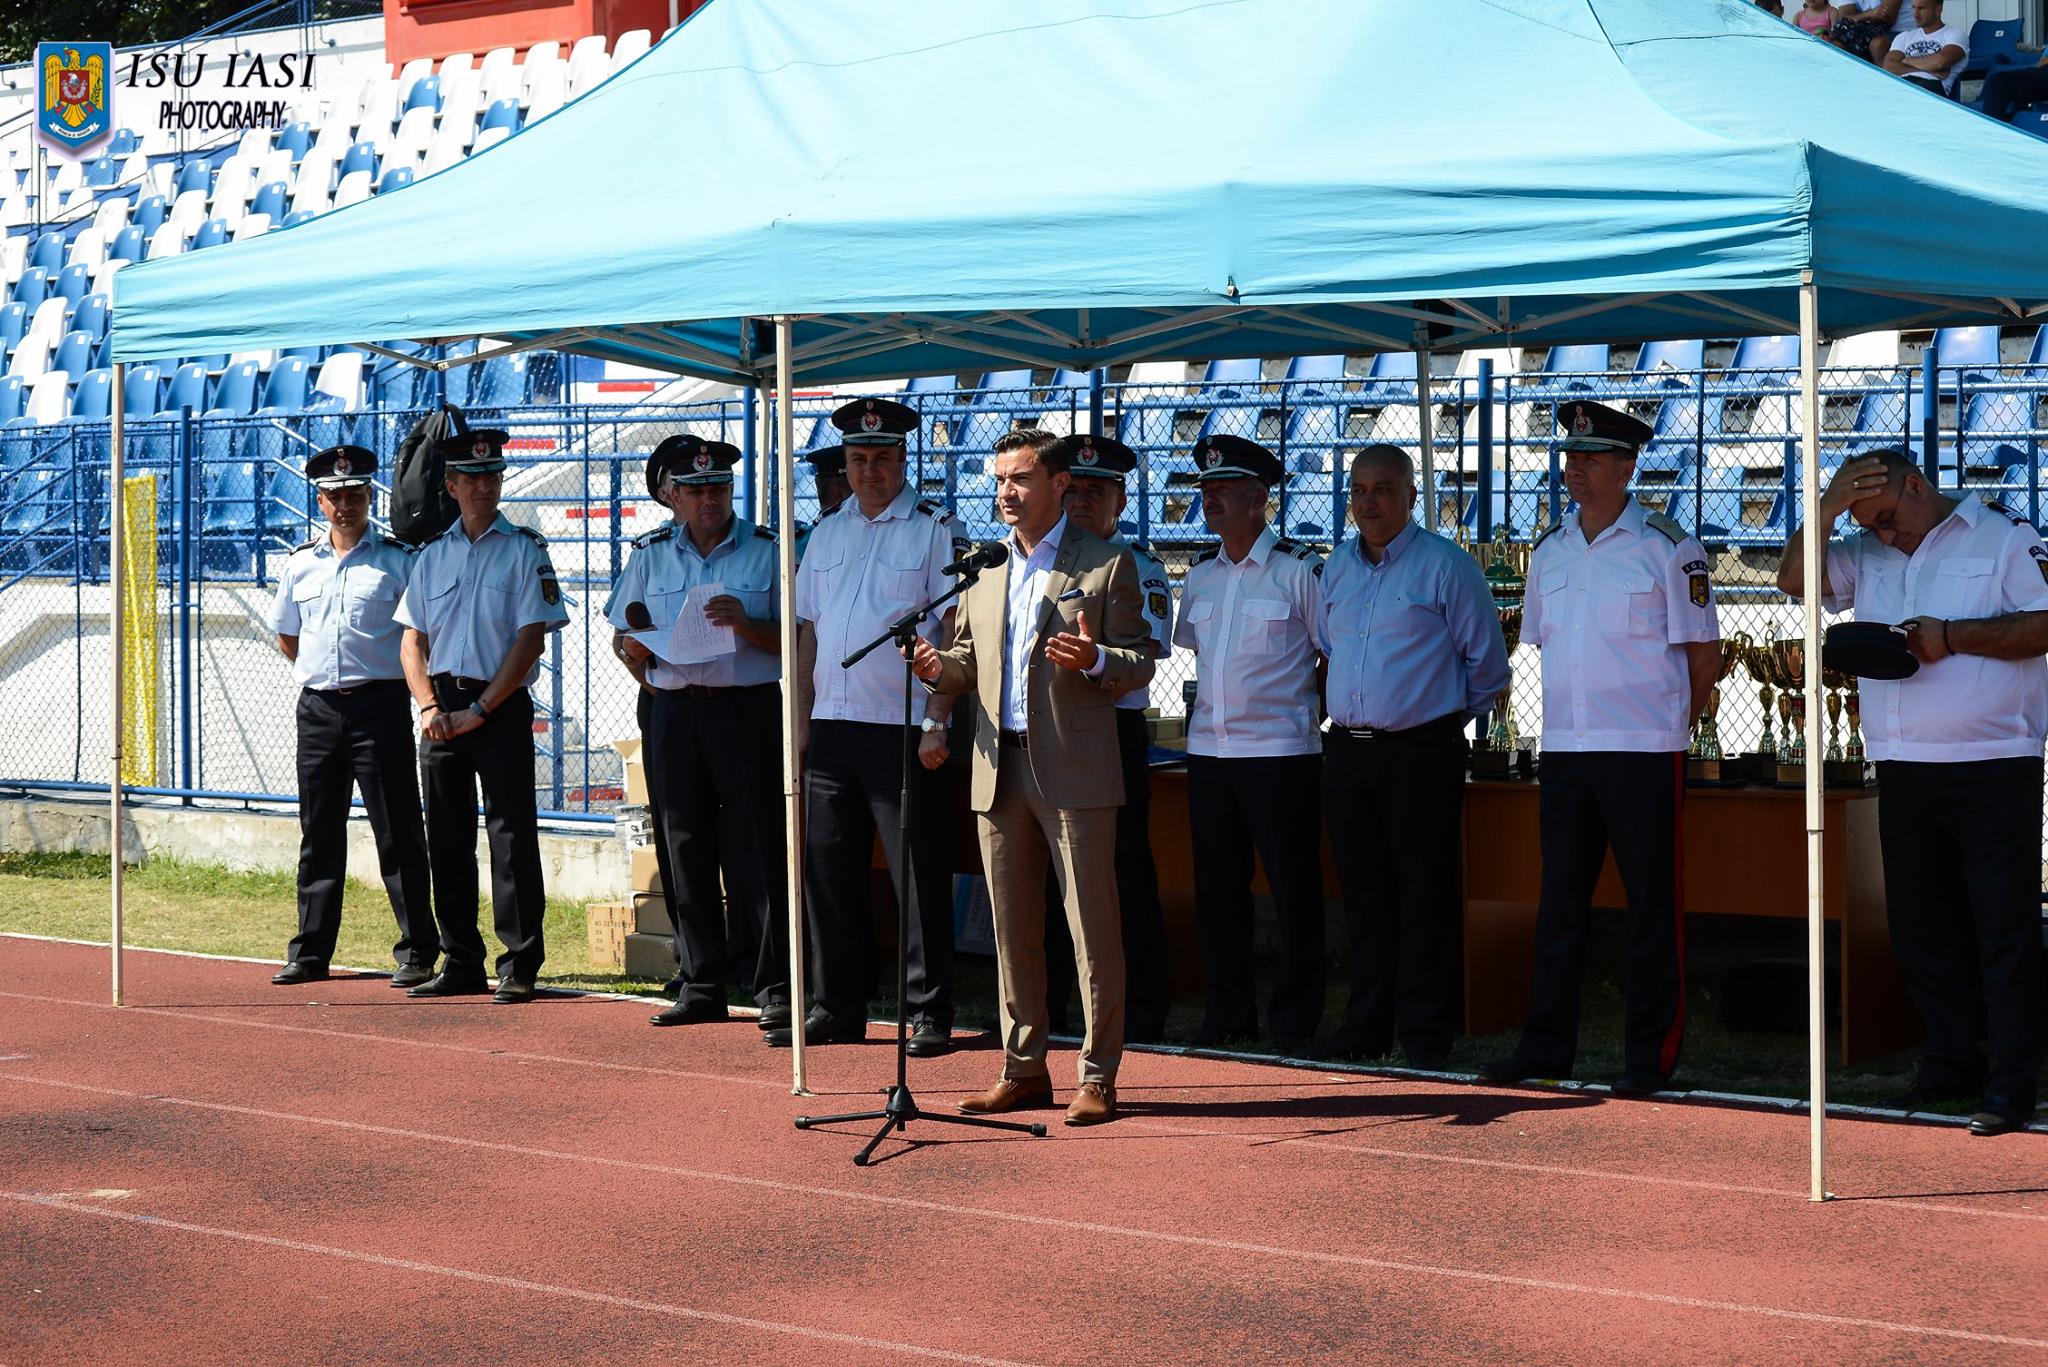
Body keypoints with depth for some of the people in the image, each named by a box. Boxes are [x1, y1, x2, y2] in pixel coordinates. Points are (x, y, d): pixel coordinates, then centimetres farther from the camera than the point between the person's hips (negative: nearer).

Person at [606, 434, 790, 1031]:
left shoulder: (767, 550, 3)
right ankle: (699, 986, 15)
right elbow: (627, 638, 18)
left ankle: (774, 986, -1)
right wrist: (639, 647, -4)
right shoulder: (650, 554, 13)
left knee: (756, 850, -6)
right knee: (684, 852, 6)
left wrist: (746, 624, -17)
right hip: (673, 712, 4)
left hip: (748, 708, -3)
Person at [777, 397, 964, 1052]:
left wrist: (937, 722, -13)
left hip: (903, 728, -5)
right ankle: (836, 1009, 18)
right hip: (830, 727, 6)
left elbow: (957, 631, -6)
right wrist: (801, 721, 11)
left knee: (918, 874, -3)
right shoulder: (826, 532, 15)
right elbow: (808, 631, 18)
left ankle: (929, 1014, 4)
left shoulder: (935, 529, -1)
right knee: (829, 871, 9)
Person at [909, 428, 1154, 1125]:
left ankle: (1097, 1075, 5)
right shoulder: (984, 569, 17)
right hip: (999, 769, 5)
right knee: (1012, 929, 9)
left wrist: (1095, 659, -22)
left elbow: (1139, 661, -1)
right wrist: (940, 668, -2)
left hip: (1075, 771, -5)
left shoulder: (1106, 565, 0)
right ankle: (1024, 1068, 18)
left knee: (1092, 928, -2)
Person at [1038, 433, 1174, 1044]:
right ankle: (1046, 1010, 18)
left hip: (1114, 734, -5)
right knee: (1048, 874, 8)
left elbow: (1144, 662, -9)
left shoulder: (1140, 569, 1)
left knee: (1126, 874, -2)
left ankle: (1140, 1016, 4)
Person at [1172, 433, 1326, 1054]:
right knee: (1217, 889, 10)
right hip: (1208, 750, 6)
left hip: (1281, 750, -6)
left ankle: (1294, 1023, 7)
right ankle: (1228, 1016, 20)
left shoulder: (1298, 569, -5)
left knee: (1293, 889, -1)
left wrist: (1306, 706, 2)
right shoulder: (1200, 575, 12)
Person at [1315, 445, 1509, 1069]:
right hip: (1347, 752, 6)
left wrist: (1447, 716, 9)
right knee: (1364, 894, 10)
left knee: (1425, 895, -3)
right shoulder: (1337, 567, 13)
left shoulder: (1446, 565, -5)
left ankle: (1426, 1034, 3)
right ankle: (1367, 1024, 17)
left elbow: (1487, 662, 0)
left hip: (1421, 752, -5)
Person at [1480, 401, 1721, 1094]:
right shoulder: (1549, 551, 12)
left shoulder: (1667, 547, -5)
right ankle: (1546, 1043, 16)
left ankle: (1650, 1052, 6)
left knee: (1653, 901, 0)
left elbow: (1703, 653, -2)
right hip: (1564, 749, 5)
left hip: (1644, 751, -5)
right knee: (1559, 899, 9)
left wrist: (1669, 721, 4)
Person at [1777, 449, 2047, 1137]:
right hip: (1903, 771, 6)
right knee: (1922, 926, 11)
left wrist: (1951, 636, -17)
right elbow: (1795, 580, 6)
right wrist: (1829, 507, -4)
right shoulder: (1868, 556, 15)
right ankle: (1950, 1064, 22)